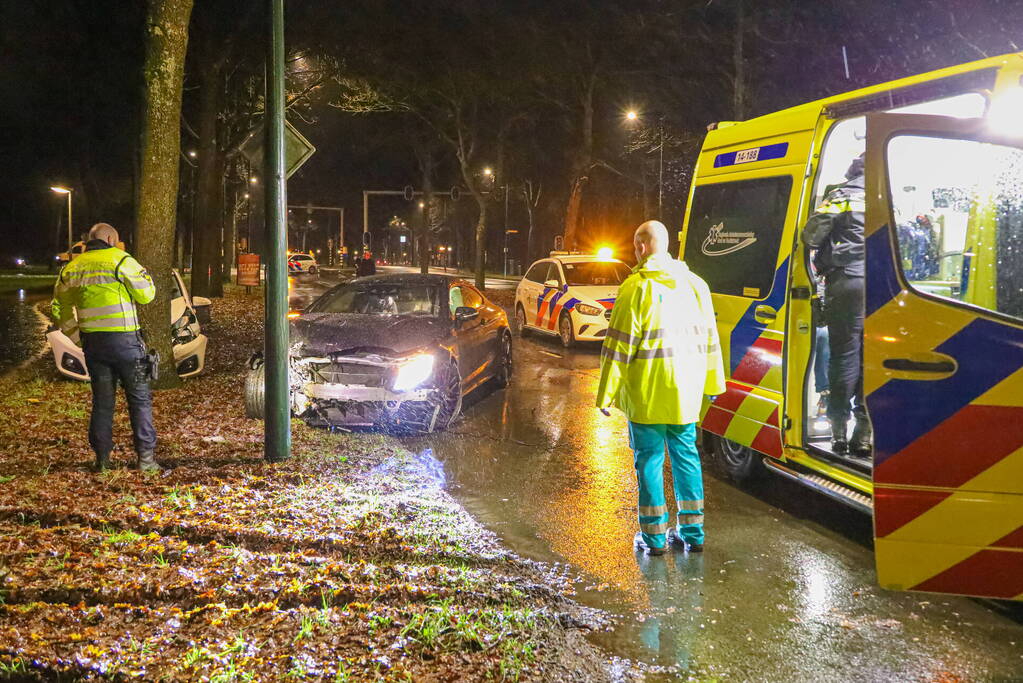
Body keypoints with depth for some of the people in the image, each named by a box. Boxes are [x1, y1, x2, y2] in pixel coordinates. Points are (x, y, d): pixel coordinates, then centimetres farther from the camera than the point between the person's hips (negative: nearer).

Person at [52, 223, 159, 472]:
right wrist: (144, 274, 11)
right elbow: (146, 294, -7)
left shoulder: (71, 268, 11)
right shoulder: (120, 260, -8)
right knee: (140, 398, 4)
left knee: (102, 400, 13)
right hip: (123, 339, -5)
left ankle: (102, 458, 16)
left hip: (92, 342, 5)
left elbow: (59, 307, 16)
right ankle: (145, 456, 2)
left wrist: (69, 329, 30)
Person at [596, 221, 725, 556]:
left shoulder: (636, 287, -10)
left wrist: (606, 393, -8)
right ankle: (692, 532, 20)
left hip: (646, 391, -5)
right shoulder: (694, 283, 8)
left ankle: (654, 536, 10)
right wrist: (712, 383, 23)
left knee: (650, 458, 4)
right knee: (686, 454, 14)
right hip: (685, 390, 5)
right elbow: (709, 338, 14)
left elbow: (619, 343, -12)